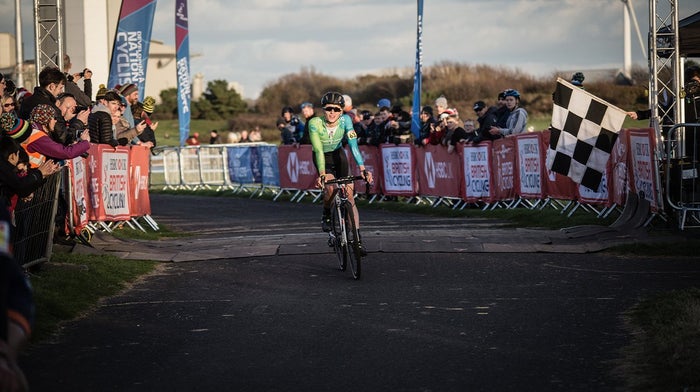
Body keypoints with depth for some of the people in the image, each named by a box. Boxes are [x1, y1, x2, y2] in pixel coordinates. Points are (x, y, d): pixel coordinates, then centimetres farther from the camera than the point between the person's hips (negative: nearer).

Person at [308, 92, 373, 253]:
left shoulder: (345, 120, -24)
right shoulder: (315, 123, -29)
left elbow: (353, 145, -30)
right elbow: (318, 151, -34)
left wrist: (362, 169, -41)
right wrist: (322, 175, -46)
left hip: (339, 156, 2)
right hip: (322, 158, -2)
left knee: (349, 196, -9)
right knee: (329, 189, -28)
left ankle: (357, 238, -7)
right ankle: (326, 215, 3)